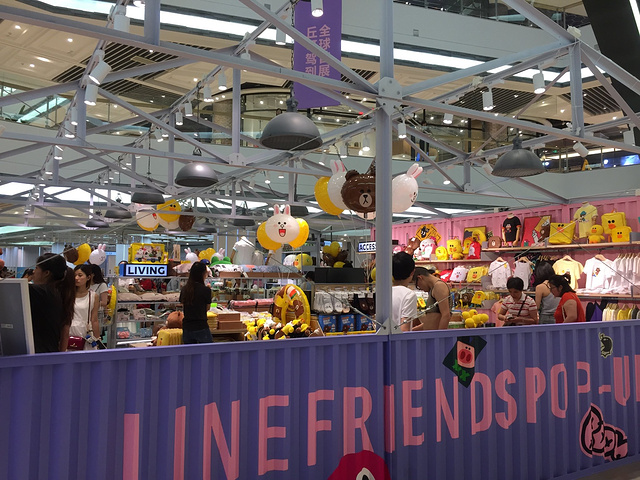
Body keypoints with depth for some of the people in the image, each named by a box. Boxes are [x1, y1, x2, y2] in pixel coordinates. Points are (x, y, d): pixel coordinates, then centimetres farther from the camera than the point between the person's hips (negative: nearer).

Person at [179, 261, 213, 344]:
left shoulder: (184, 289, 3)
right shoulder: (206, 290, -11)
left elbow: (183, 305, 13)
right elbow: (207, 308, 2)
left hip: (187, 328, 5)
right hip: (201, 327, -5)